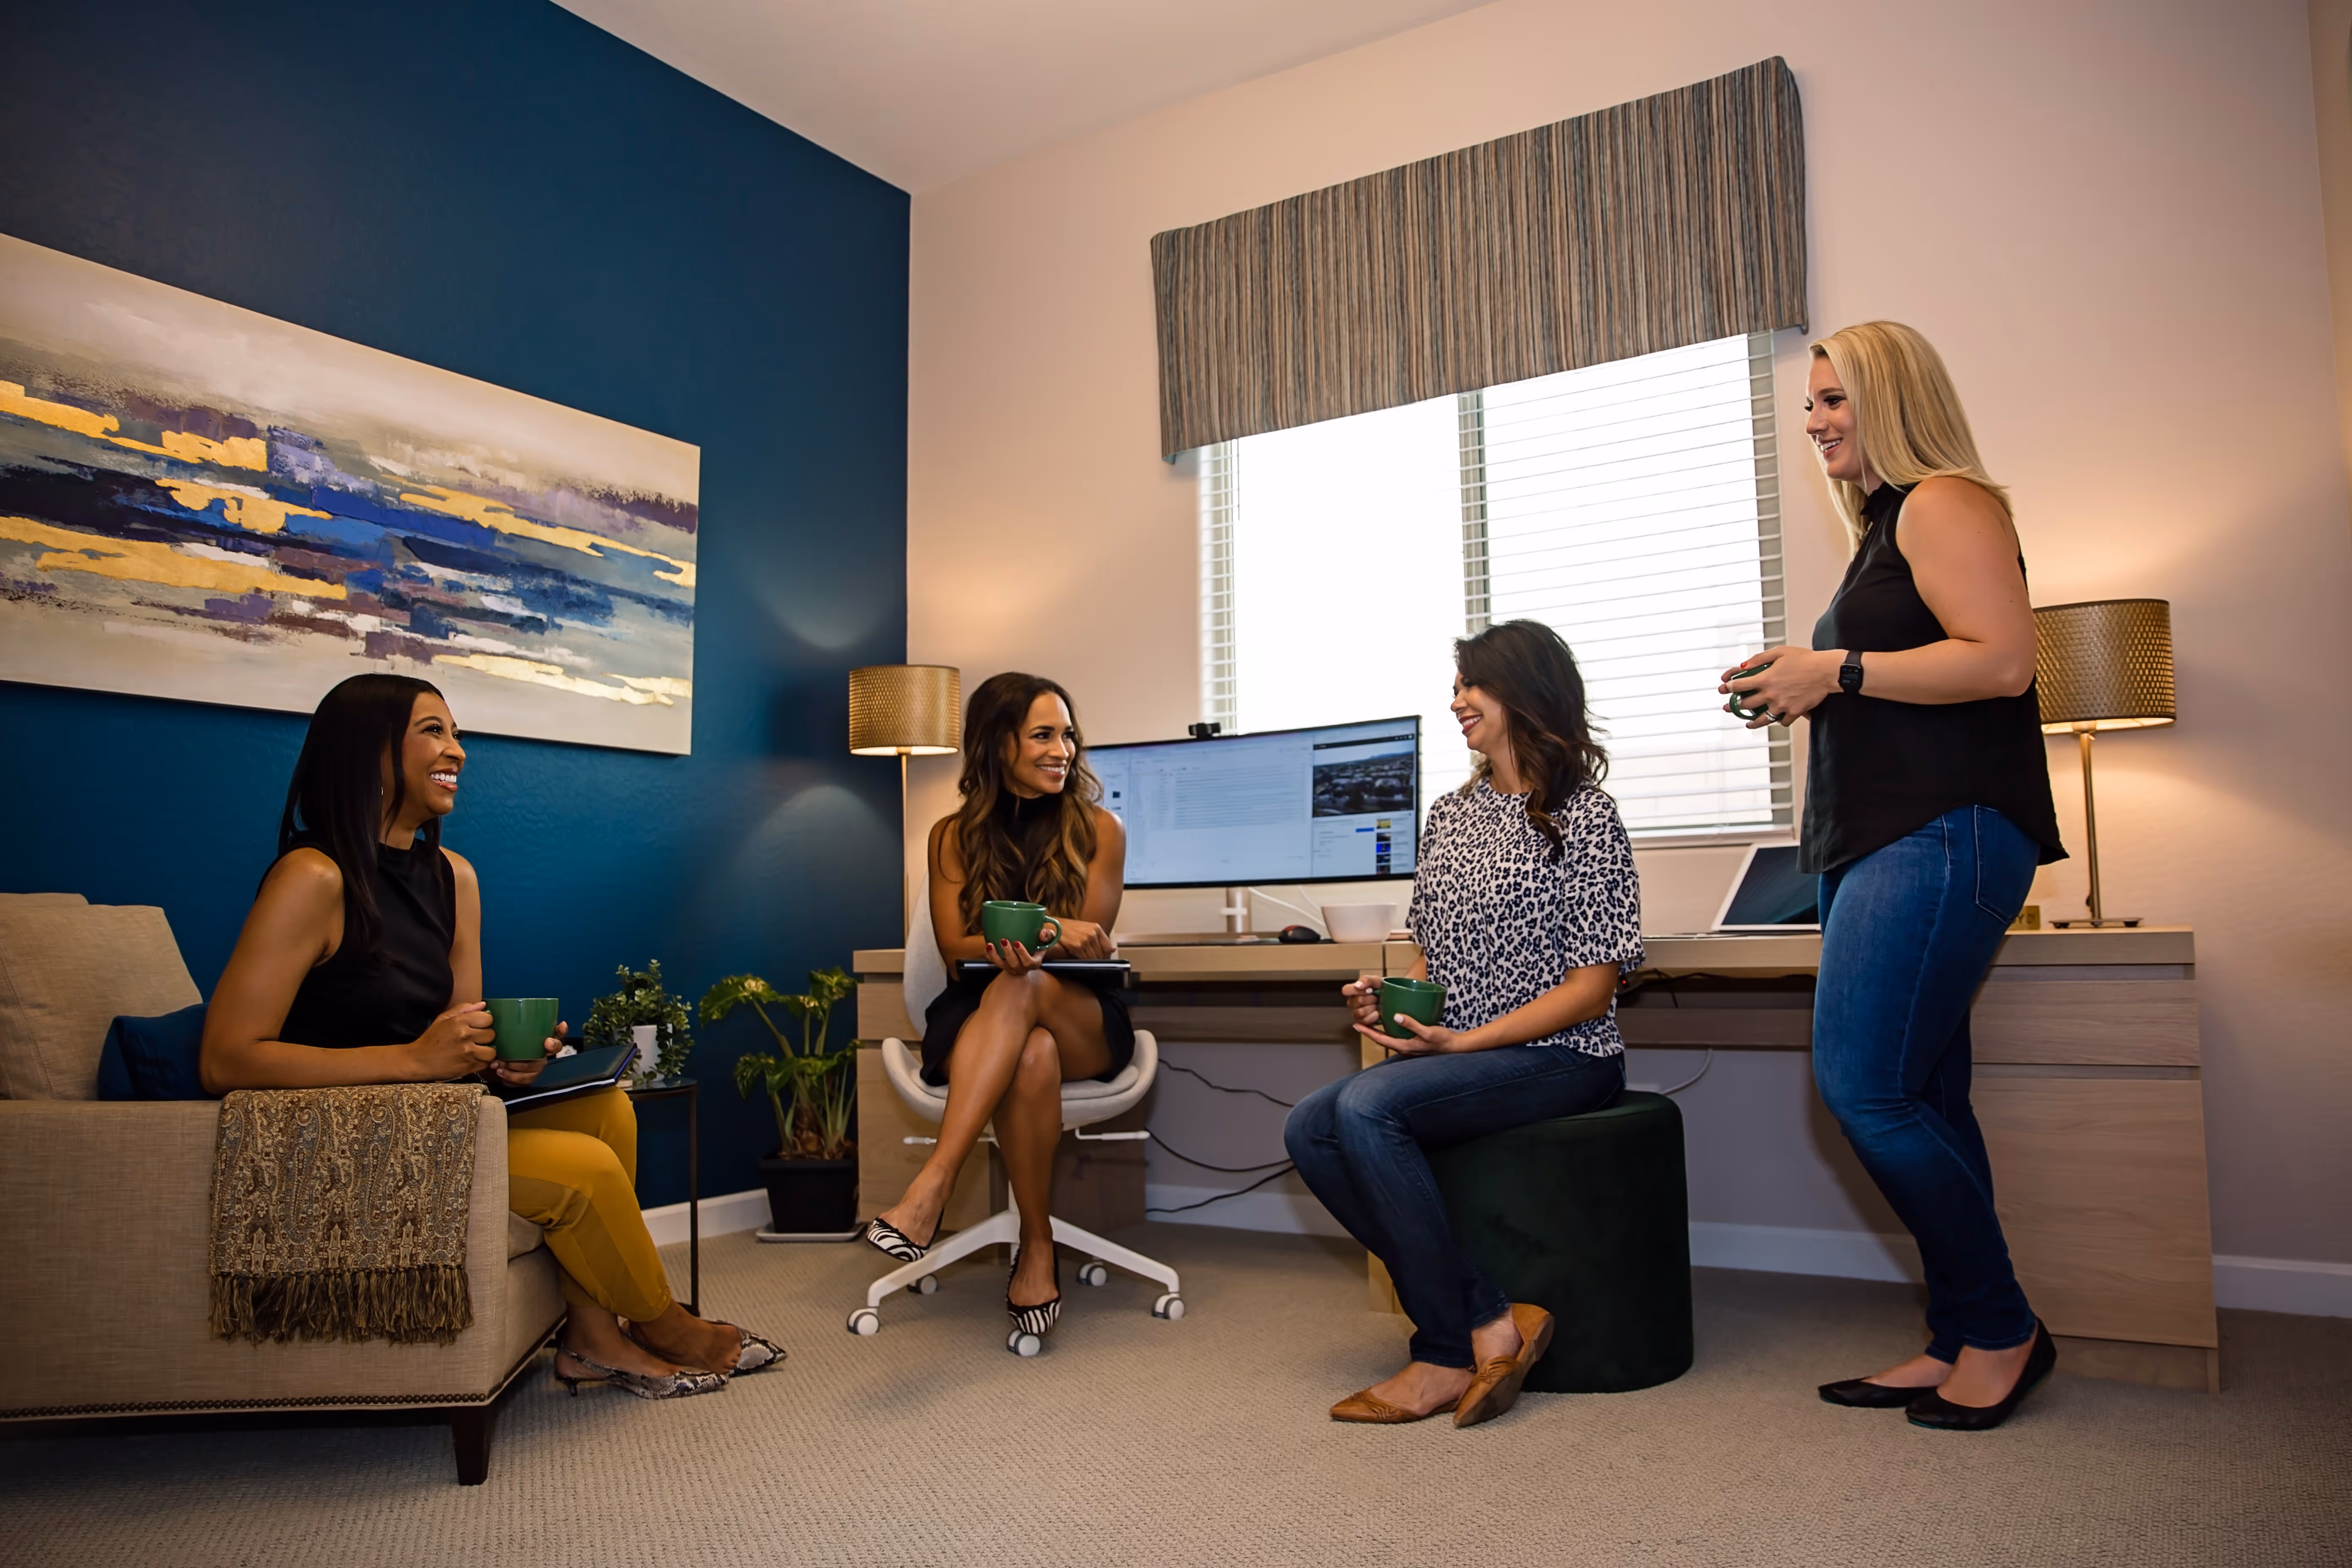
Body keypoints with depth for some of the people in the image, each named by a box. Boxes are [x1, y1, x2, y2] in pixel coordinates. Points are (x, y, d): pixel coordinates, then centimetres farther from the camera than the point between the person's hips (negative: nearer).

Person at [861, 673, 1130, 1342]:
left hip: (1082, 1019, 0)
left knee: (1021, 989, -38)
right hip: (979, 1021, 1)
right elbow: (953, 944, -2)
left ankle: (930, 1190, -43)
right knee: (1031, 1058, -38)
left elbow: (1094, 944, -2)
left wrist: (1024, 948, -24)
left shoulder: (1099, 830, 3)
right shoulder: (955, 836, 7)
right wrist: (1004, 946, -25)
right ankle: (1038, 1247, -26)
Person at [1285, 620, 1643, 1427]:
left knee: (1367, 1107, -30)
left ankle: (1450, 1352, -13)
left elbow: (1591, 988, -11)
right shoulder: (1447, 815, 16)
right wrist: (1389, 996, 0)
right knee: (1309, 1129, -19)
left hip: (1559, 1059, -7)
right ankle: (1486, 1322, -14)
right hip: (1452, 1054, 7)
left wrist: (1463, 1040, -18)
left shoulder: (1583, 815, -6)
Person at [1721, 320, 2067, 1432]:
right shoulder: (1888, 524, 24)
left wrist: (1837, 671, -15)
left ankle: (2002, 1329, 3)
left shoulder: (1945, 503, -6)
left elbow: (2000, 661, -19)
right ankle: (1961, 1344, 17)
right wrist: (1807, 693, 15)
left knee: (1862, 1085, -13)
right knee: (1919, 1102, 9)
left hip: (1943, 839, -10)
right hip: (1885, 841, 10)